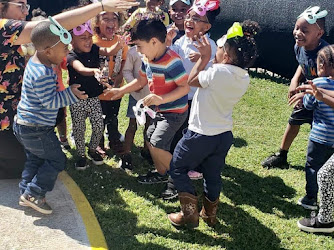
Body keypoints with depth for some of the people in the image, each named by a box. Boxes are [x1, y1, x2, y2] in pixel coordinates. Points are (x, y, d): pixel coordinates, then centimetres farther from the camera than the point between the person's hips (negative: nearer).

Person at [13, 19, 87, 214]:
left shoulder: (36, 61, 4)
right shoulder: (43, 74, -28)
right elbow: (51, 102, -23)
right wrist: (71, 94, -18)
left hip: (24, 125, 10)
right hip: (37, 130, -10)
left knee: (35, 159, 22)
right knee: (56, 160, 2)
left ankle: (26, 192, 29)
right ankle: (34, 194, 6)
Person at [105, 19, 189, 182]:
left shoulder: (171, 61, -27)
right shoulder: (148, 59, 0)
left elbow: (185, 87, -28)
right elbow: (141, 81, 15)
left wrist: (161, 99, -35)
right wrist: (120, 91, 11)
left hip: (175, 112, -9)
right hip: (160, 111, 9)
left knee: (157, 145, -13)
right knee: (150, 140, 16)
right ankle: (161, 173, 36)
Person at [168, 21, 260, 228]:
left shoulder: (219, 71, -25)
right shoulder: (244, 78, -2)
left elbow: (191, 80, -9)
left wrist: (204, 58, -1)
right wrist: (207, 59, 4)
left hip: (201, 135, -7)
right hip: (224, 135, 7)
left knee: (177, 168, 13)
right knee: (213, 175, 23)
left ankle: (190, 214, 11)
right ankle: (210, 214, 37)